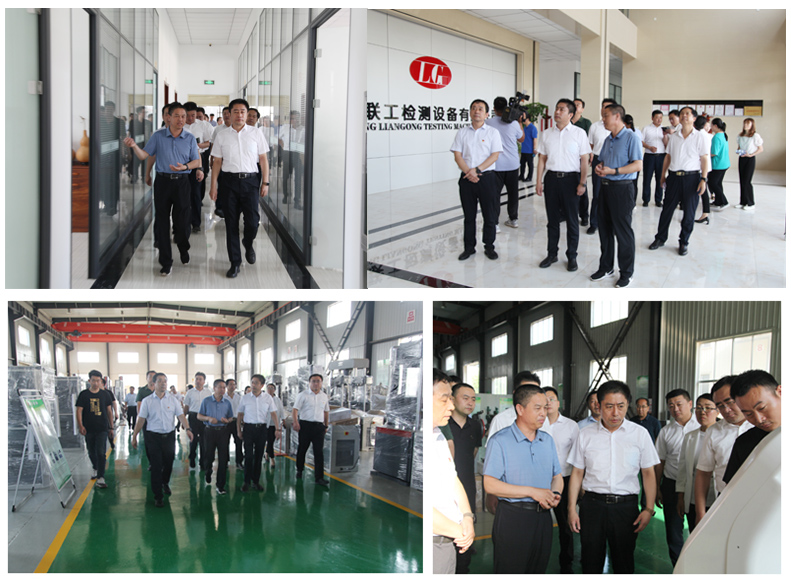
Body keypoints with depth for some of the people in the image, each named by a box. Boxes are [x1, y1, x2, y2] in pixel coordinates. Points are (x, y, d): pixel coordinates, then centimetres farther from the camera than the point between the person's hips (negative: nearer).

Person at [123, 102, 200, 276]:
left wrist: (185, 167, -15)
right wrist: (134, 146, -18)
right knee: (162, 221, 1)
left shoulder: (190, 138, 5)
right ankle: (166, 262, 9)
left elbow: (196, 161, 4)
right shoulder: (158, 136, 4)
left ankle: (183, 248, 33)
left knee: (182, 220, 1)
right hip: (162, 181, 1)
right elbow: (144, 155, 1)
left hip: (182, 181, 0)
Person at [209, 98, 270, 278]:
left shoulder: (256, 134, 5)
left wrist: (265, 182, 1)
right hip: (230, 180, 1)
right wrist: (213, 186, 5)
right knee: (231, 223, 3)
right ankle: (235, 262, 11)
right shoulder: (222, 136, 7)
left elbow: (263, 159, 6)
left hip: (250, 180, -1)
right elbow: (217, 161, 10)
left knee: (252, 221, -9)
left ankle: (248, 244, 26)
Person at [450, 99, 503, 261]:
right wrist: (468, 172, -13)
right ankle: (469, 247, 16)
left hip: (486, 176, -2)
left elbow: (495, 155, -5)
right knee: (469, 215, 8)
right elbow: (457, 155, 2)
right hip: (467, 179, 2)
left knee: (489, 215, 2)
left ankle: (489, 246, 13)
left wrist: (477, 170, -15)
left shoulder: (492, 132, 3)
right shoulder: (462, 132, 8)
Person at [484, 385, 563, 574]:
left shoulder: (547, 440, 13)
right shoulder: (500, 441, -9)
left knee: (538, 571, 13)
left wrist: (555, 494, -7)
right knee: (510, 572, -1)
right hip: (512, 518, -6)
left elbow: (557, 476, 17)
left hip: (543, 516, 6)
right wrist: (532, 491, -18)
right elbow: (490, 484, -15)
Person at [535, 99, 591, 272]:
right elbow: (542, 158, 10)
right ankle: (552, 254, 21)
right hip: (551, 178, 3)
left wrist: (582, 183, -10)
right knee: (552, 219, 10)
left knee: (571, 220, 4)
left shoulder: (579, 133, -2)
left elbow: (584, 160, -4)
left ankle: (572, 256, 14)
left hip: (570, 179, -3)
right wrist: (539, 181, 4)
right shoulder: (547, 134, 8)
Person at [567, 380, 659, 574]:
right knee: (590, 563, 6)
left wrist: (649, 509, -4)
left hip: (626, 506, -1)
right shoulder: (586, 434, 4)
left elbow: (648, 473, 4)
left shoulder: (640, 434, 1)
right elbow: (577, 473, 8)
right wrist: (572, 509, 3)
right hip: (592, 504, 1)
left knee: (624, 563, 6)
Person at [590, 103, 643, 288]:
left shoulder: (631, 137, -10)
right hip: (605, 188, 8)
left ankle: (627, 273, 8)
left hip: (622, 189, -8)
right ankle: (606, 267, 26)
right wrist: (598, 167, -1)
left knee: (623, 232, -1)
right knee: (605, 229, 14)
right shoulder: (607, 140, 15)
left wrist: (613, 171, -21)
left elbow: (638, 165, -17)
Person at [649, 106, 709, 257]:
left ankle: (684, 242, 15)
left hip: (692, 177, -3)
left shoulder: (699, 137, -1)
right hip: (674, 176, 3)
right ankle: (660, 238, 18)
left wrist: (703, 179, -10)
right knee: (667, 209, 6)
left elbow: (704, 159, -3)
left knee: (689, 212, 4)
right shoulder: (673, 137, 9)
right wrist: (663, 175, 12)